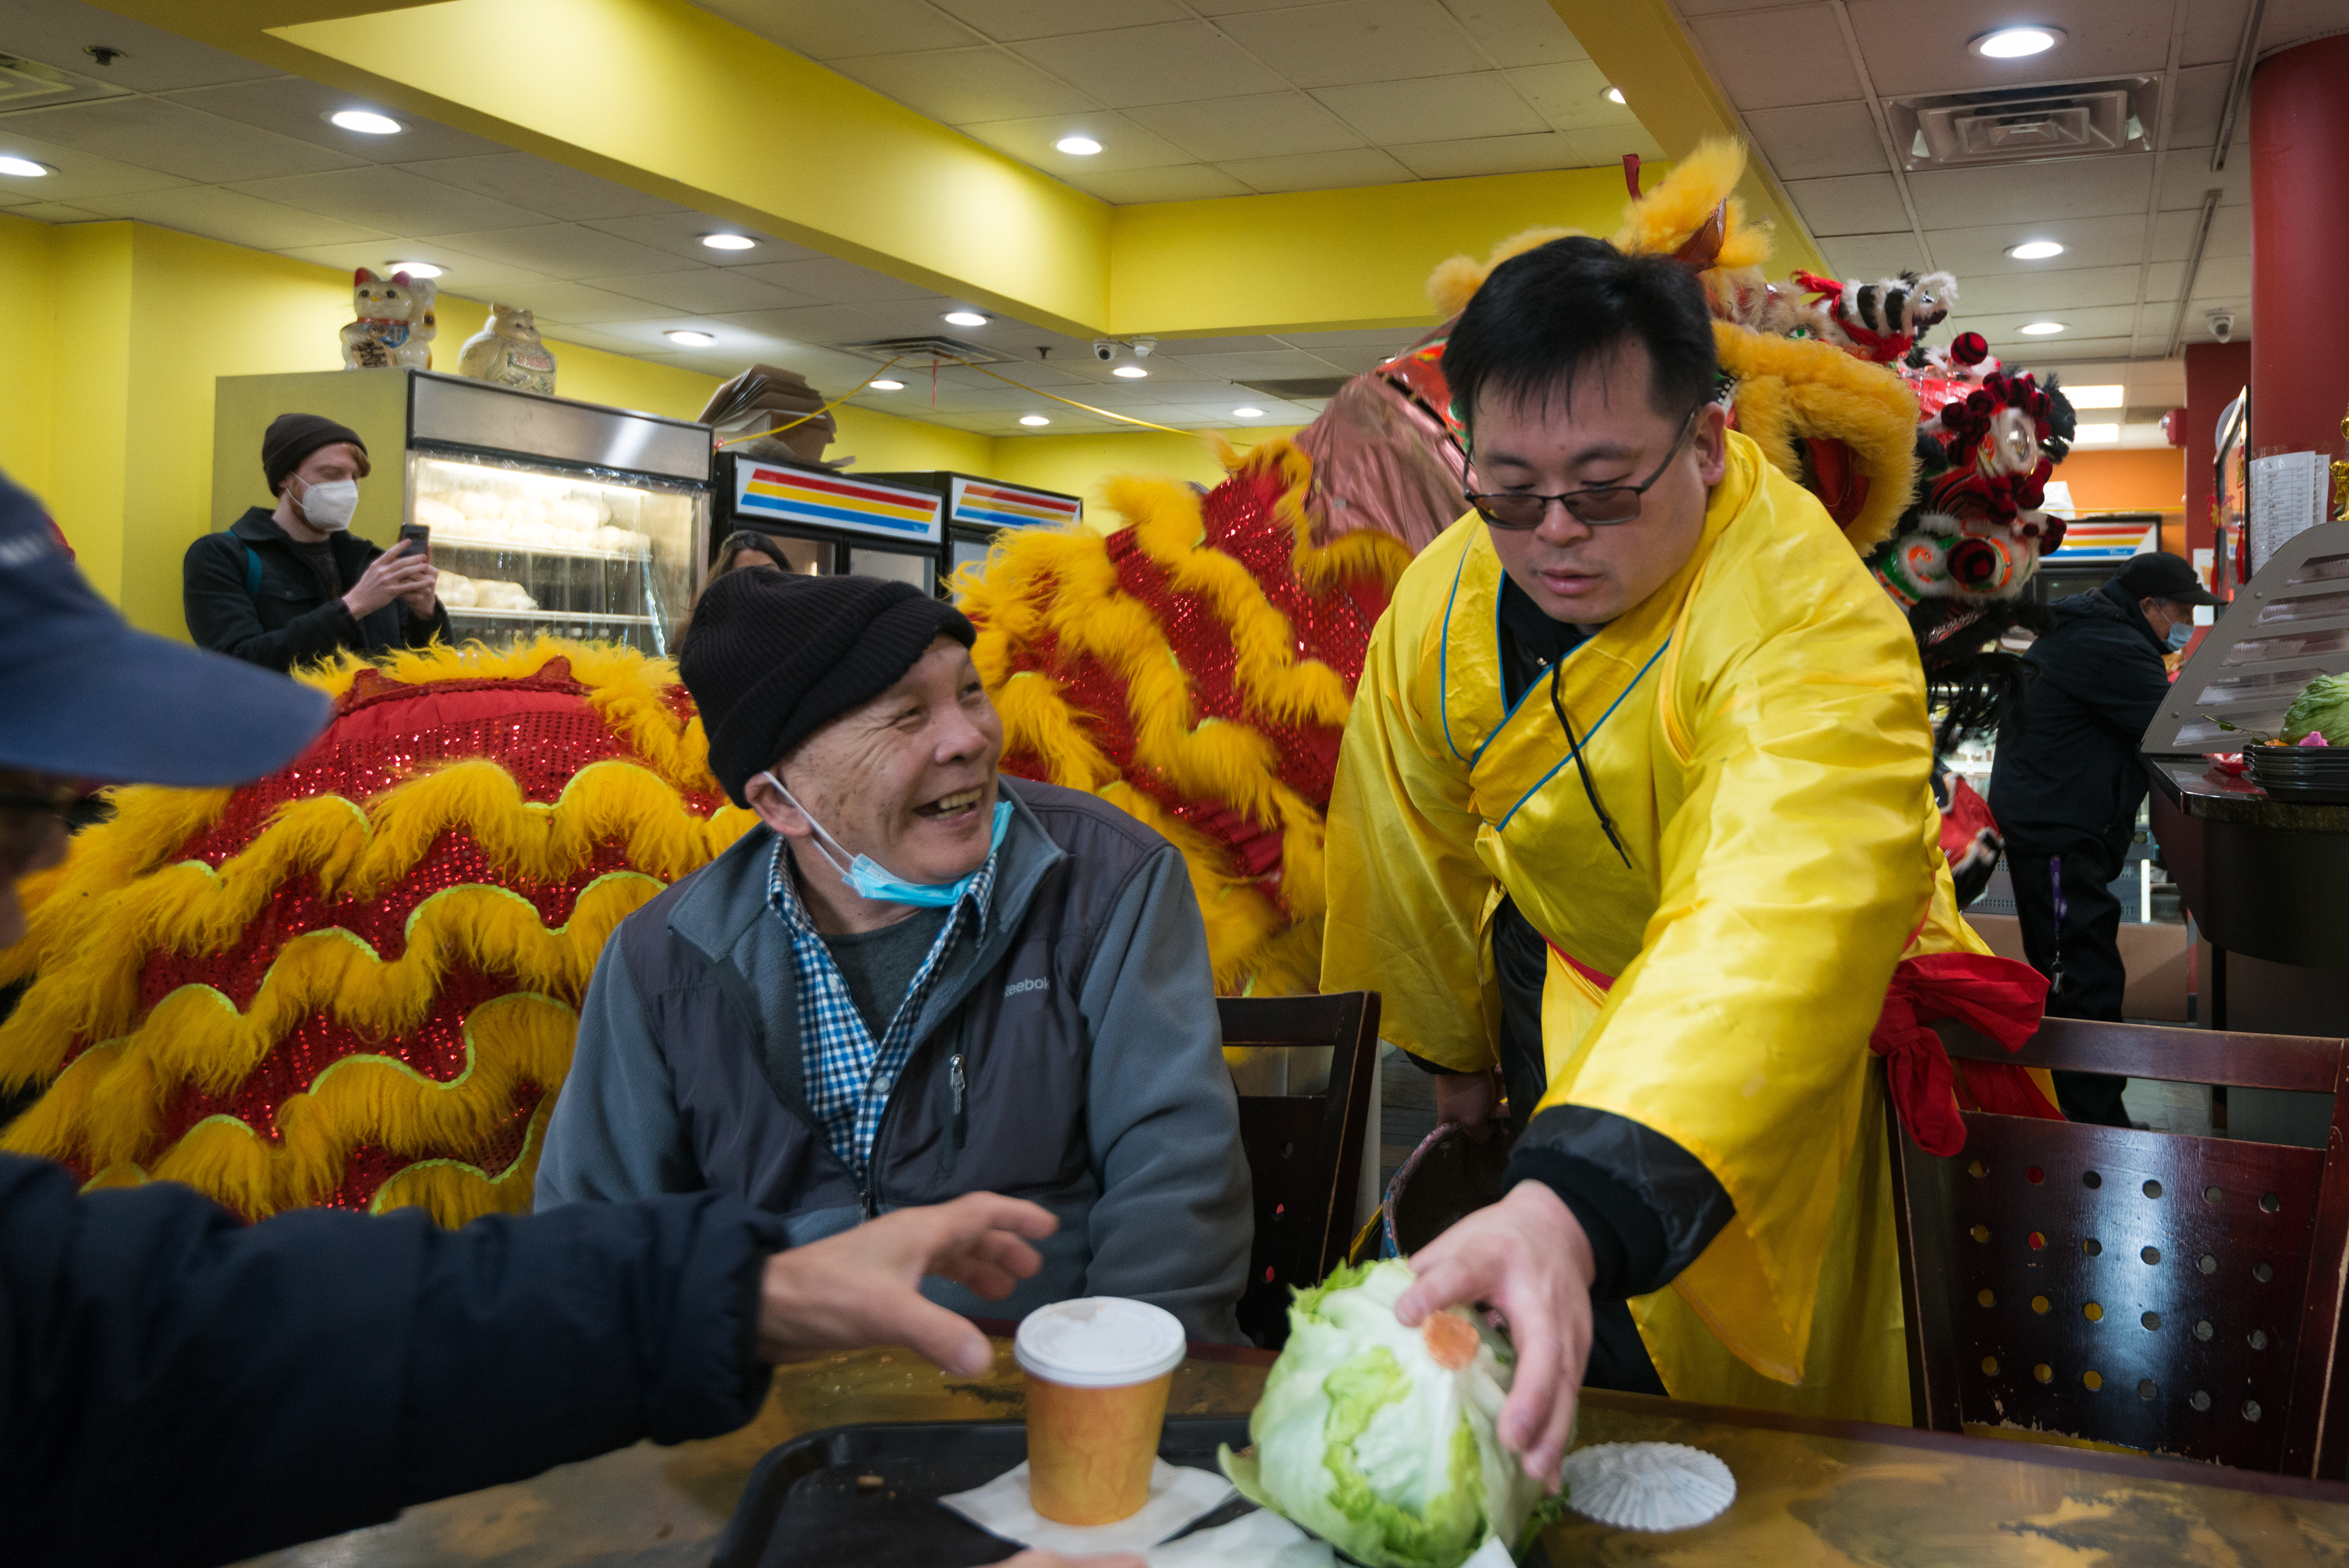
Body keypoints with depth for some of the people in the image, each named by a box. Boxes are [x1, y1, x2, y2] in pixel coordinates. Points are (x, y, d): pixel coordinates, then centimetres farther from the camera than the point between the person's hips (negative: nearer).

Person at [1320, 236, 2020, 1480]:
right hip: (1564, 1037, 5)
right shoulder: (1441, 602, -15)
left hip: (1793, 1045, -4)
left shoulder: (1817, 625, -36)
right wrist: (1449, 1050, 13)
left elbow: (1771, 930, -53)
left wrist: (1572, 1210, -67)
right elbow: (1417, 852, 2)